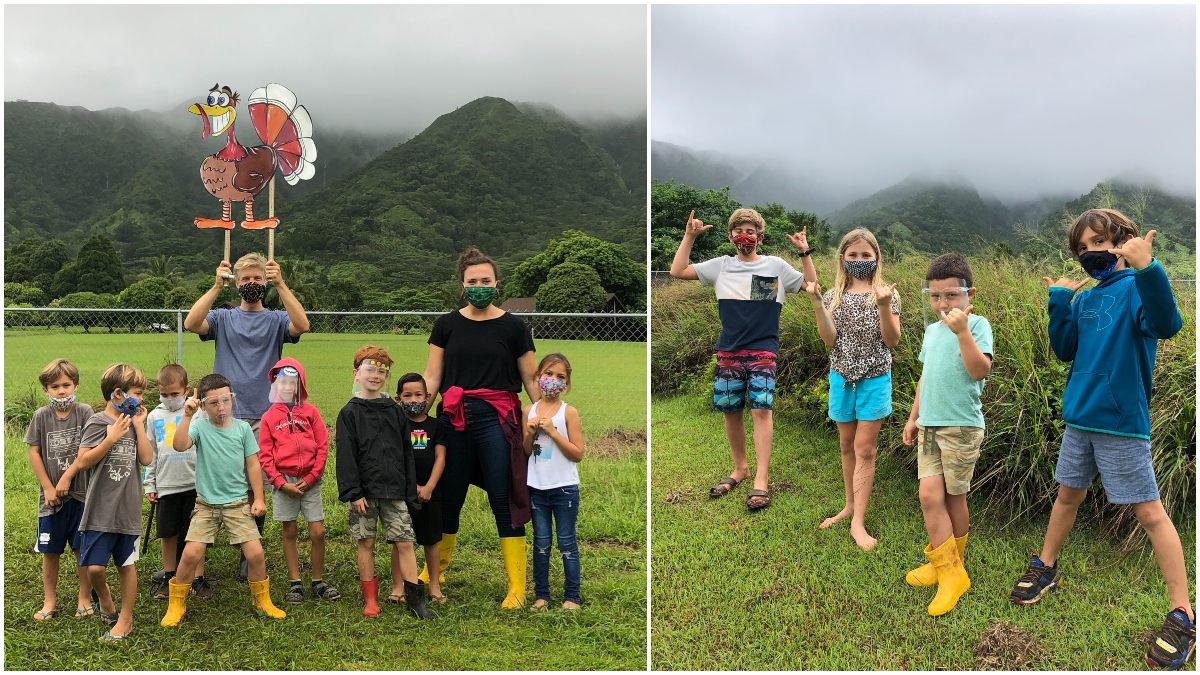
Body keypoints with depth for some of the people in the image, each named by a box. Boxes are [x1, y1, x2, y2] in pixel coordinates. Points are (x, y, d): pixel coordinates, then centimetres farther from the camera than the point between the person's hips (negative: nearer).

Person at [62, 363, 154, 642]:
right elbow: (82, 462, -15)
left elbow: (146, 458, 0)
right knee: (94, 566, -5)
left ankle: (125, 619, 21)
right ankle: (105, 599, 26)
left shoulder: (132, 423, 7)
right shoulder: (98, 423, -9)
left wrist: (139, 426, -3)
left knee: (127, 564, 10)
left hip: (128, 510, 4)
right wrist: (112, 438, -22)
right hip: (100, 511, -4)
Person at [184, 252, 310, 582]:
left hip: (263, 417, 0)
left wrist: (281, 284, -20)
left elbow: (302, 325, -14)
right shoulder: (223, 318, 9)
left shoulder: (276, 319, 8)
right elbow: (191, 323, -10)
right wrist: (217, 286, -18)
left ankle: (250, 556, 16)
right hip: (224, 415, 0)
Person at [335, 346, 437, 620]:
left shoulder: (395, 411, 8)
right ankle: (370, 599, 17)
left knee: (405, 543, -1)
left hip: (394, 489, 2)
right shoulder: (349, 413, 0)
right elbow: (345, 456, -6)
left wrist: (410, 491, 6)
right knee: (366, 544, 6)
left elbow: (406, 453, 9)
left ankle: (415, 599, 3)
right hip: (364, 491, -2)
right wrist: (353, 493, -13)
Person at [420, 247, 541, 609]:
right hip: (454, 419, 2)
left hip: (496, 419, -2)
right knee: (448, 498, 11)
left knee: (504, 500, -2)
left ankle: (517, 586, 5)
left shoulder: (513, 327, 2)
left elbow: (531, 380, 5)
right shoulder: (446, 324, 7)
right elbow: (431, 378, 6)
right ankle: (435, 569, 30)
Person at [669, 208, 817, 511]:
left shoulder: (776, 266, 7)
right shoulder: (721, 266, 9)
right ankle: (740, 468, 25)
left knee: (761, 409, -12)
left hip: (763, 349, -2)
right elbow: (677, 271, 6)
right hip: (728, 351, 3)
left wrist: (804, 252, -6)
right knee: (730, 411, 6)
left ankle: (760, 480, -11)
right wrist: (689, 237, 1)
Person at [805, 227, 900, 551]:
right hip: (842, 377, 3)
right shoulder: (834, 295, 2)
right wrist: (817, 303, -18)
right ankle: (850, 505, 27)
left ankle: (858, 521, 0)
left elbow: (892, 341, -11)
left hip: (874, 379, -3)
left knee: (864, 448, -3)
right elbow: (830, 340, -8)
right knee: (847, 444, 13)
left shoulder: (885, 293, -5)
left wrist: (884, 306, -25)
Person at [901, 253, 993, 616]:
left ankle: (952, 566, 19)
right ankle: (945, 567, 7)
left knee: (954, 497, 4)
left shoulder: (976, 325, -8)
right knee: (929, 495, -3)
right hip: (929, 426, 6)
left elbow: (979, 371, -22)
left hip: (962, 426, -5)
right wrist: (914, 416, 23)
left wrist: (962, 332, -29)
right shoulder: (932, 330, 12)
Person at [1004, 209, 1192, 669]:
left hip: (1122, 424, -7)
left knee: (1150, 511, -4)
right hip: (1079, 419, 7)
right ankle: (1046, 568, 38)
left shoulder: (1136, 288, -10)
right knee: (1068, 494, 20)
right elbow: (1065, 350, 7)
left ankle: (1183, 614, 2)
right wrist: (1059, 300, -3)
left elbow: (1167, 324, -30)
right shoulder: (1085, 298, 10)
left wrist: (1146, 268, -43)